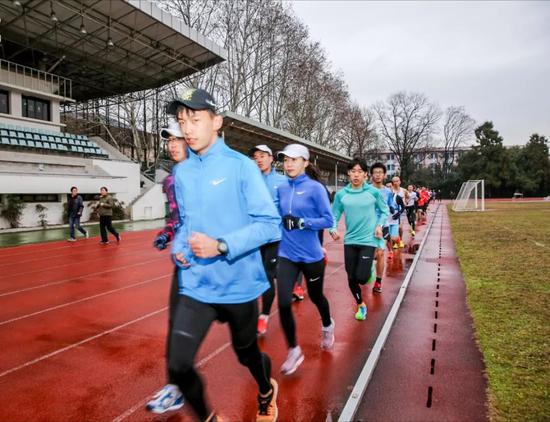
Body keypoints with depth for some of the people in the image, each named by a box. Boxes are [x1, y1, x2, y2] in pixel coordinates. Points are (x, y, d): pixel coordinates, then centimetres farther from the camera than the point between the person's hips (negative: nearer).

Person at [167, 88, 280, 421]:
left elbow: (269, 223, -15)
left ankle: (267, 393, 55)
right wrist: (178, 248, -4)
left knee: (247, 353, 19)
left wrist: (221, 246, -25)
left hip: (239, 285, -3)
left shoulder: (241, 165, -13)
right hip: (196, 287, 4)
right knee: (178, 366, -5)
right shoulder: (181, 172, 4)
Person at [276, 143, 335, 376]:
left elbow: (328, 220, -14)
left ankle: (328, 326, 52)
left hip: (311, 255, -3)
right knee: (284, 303, -7)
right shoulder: (282, 189, 2)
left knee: (316, 297, 18)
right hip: (287, 255, 3)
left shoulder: (315, 188, -12)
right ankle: (293, 350, 16)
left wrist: (301, 223, -24)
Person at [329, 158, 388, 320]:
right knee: (351, 278, 8)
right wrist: (333, 229, -16)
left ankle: (370, 269, 28)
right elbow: (334, 215, 3)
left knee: (361, 277, -10)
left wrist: (380, 225, -6)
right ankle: (361, 305, 34)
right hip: (350, 240, 2)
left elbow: (385, 211, 9)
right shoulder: (341, 194, -2)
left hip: (368, 240, -2)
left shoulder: (374, 192, -5)